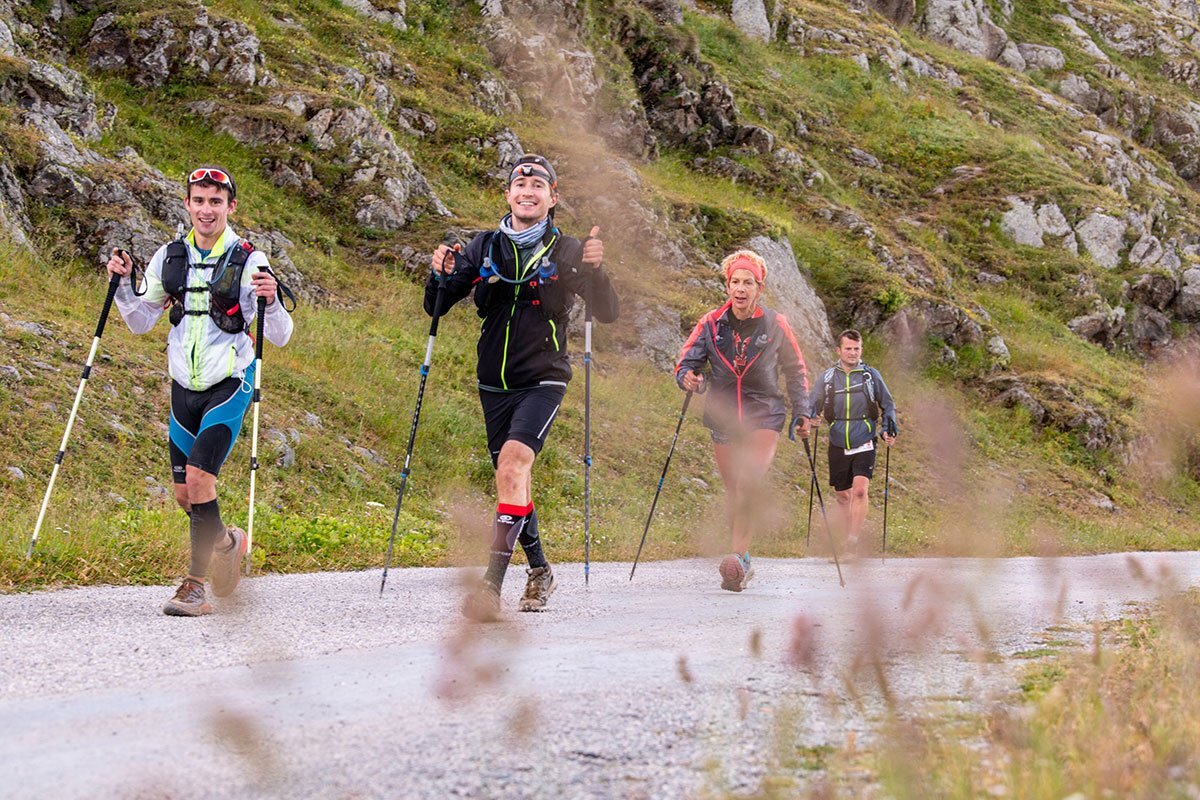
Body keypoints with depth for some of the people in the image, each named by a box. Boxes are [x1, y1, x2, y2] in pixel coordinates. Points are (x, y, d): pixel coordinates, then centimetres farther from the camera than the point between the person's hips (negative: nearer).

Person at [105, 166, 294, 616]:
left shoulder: (249, 261, -9)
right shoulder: (169, 258, 5)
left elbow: (279, 337, -10)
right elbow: (140, 322, 12)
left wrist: (270, 301, -29)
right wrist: (123, 284, -5)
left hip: (228, 386, -5)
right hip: (184, 388, 5)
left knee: (198, 476, -19)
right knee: (185, 495, 7)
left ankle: (195, 586, -10)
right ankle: (228, 542, 36)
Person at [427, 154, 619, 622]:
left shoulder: (566, 252, -1)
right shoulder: (485, 248, 6)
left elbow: (607, 315, -6)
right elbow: (436, 308, 7)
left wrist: (595, 270, -22)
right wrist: (440, 275, -14)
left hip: (542, 380, -4)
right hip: (494, 384, 4)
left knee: (514, 460, -25)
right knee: (512, 478, 14)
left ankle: (492, 583, -31)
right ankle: (539, 571, 36)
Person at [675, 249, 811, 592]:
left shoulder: (775, 325, -1)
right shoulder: (711, 324, 0)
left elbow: (796, 370, 10)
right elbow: (687, 361, -1)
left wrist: (801, 412, 5)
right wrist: (687, 377, -24)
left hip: (764, 416, -2)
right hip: (723, 418, 2)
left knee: (749, 483, -24)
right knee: (733, 492, 7)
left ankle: (739, 558, -28)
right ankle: (743, 562, 22)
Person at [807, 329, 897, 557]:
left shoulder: (871, 375, 4)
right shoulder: (827, 378, 5)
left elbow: (888, 405, 13)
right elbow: (813, 407, 9)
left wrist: (888, 428, -3)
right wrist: (811, 419, -13)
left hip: (864, 444, -2)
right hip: (838, 446, 2)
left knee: (860, 490, -18)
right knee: (843, 496, 8)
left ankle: (853, 544, -19)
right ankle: (847, 544, 18)